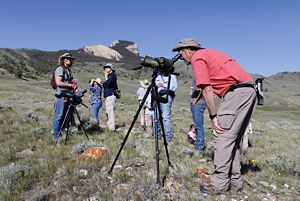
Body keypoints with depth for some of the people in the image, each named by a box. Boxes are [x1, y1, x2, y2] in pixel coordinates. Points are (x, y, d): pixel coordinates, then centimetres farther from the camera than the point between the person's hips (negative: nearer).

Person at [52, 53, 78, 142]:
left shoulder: (69, 70, 18)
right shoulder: (60, 69, -8)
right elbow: (58, 83, -17)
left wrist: (74, 85, 5)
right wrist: (71, 85, -12)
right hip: (61, 96, -8)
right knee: (59, 116, -4)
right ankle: (56, 137, 2)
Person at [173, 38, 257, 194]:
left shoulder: (197, 58, 0)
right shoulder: (209, 53, 28)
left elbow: (207, 89, -9)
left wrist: (213, 116, -7)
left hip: (236, 92, -10)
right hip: (250, 92, 10)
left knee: (223, 137, -7)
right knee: (233, 138, 13)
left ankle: (220, 184, -3)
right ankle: (235, 180, 18)